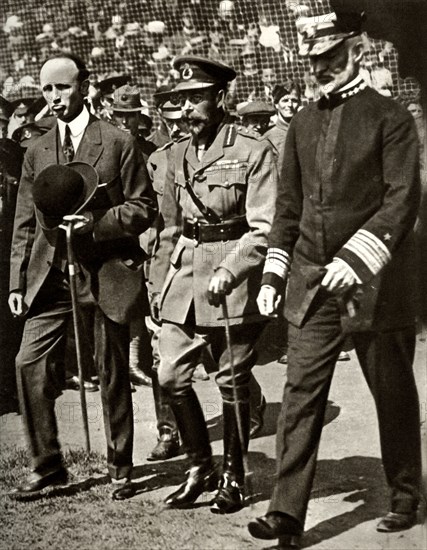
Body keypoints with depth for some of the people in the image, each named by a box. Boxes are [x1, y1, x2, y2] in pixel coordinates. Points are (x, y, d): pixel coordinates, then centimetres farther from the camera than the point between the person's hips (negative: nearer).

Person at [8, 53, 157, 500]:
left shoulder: (118, 144, -1)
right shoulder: (36, 152, 12)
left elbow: (144, 208, -3)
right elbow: (24, 225, 12)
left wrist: (96, 222, -18)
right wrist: (17, 282, 6)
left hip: (106, 273, -3)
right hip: (50, 274, 4)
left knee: (112, 374, 5)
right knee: (30, 363, -7)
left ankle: (120, 469, 19)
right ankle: (46, 464, 8)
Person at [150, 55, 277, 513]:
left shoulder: (253, 152, -8)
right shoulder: (178, 154, 10)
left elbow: (263, 227, -12)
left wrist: (229, 271, -23)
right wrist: (159, 286, 13)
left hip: (235, 282, -5)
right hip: (184, 278, 5)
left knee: (232, 383, 5)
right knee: (171, 377, 0)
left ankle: (232, 477, 22)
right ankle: (199, 466, 19)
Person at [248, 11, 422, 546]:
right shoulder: (302, 124, 11)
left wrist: (356, 258, -22)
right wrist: (273, 272, 9)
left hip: (375, 282, -4)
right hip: (310, 281, 4)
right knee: (300, 394, -2)